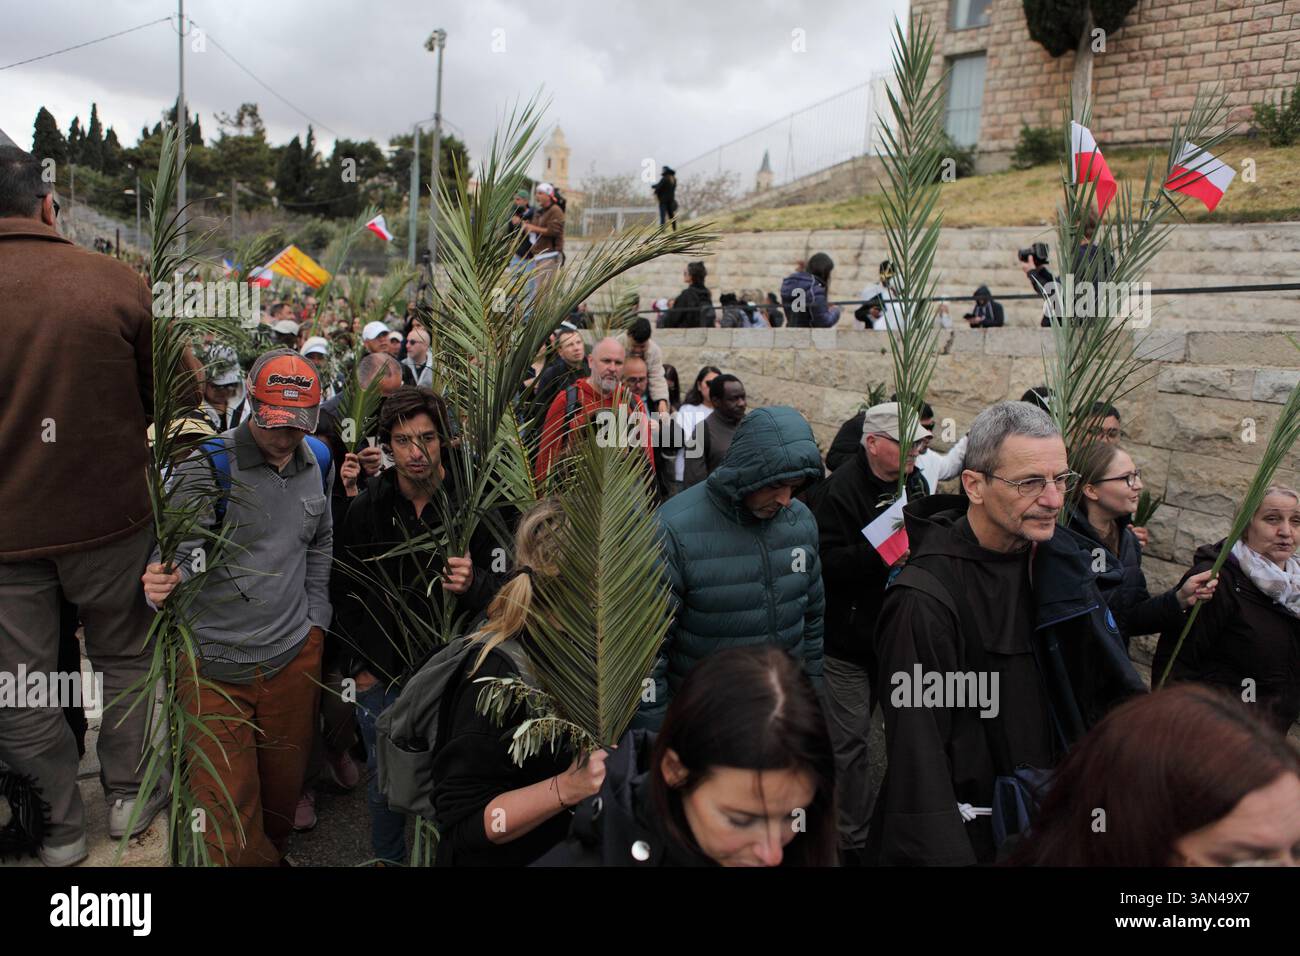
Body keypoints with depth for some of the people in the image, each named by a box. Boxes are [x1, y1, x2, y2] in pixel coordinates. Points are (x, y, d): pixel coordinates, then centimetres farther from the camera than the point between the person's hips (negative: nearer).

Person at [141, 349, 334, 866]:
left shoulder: (317, 462, 4)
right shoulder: (208, 464, -12)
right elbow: (180, 548, -19)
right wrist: (160, 583, -40)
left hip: (294, 655, 4)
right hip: (215, 663, -4)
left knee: (284, 785, 19)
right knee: (226, 807, 3)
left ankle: (275, 854, 44)